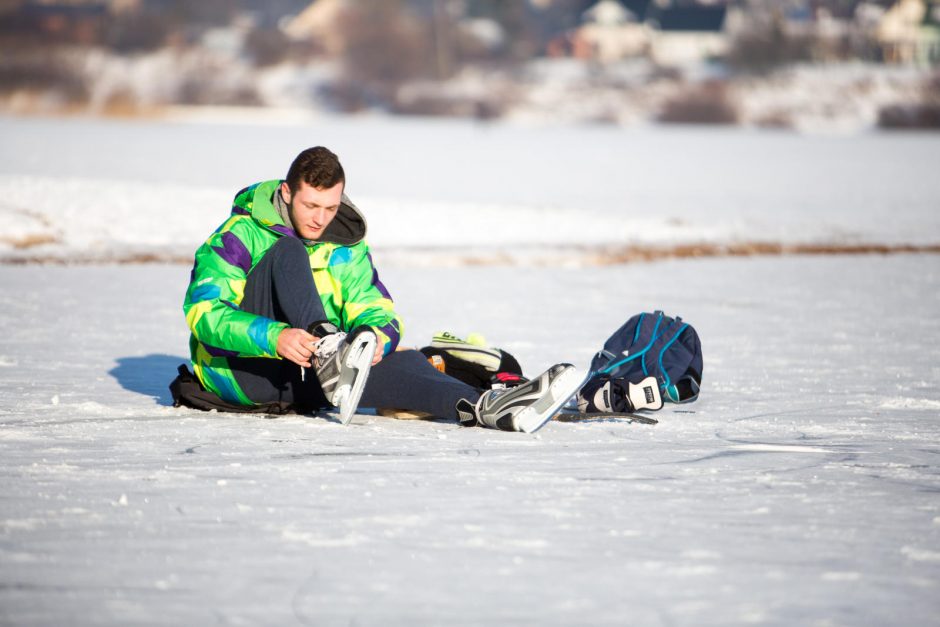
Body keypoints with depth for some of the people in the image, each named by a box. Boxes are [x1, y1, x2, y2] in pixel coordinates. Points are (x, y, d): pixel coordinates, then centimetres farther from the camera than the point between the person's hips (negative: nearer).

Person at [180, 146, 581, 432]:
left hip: (300, 381, 4)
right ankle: (328, 360, -47)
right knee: (288, 253, -25)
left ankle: (486, 408, -50)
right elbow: (203, 311, -19)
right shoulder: (240, 235, -7)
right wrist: (276, 338, -36)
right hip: (236, 366, -4)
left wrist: (375, 337, -23)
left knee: (403, 363, -24)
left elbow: (376, 311, 4)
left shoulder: (346, 246, 11)